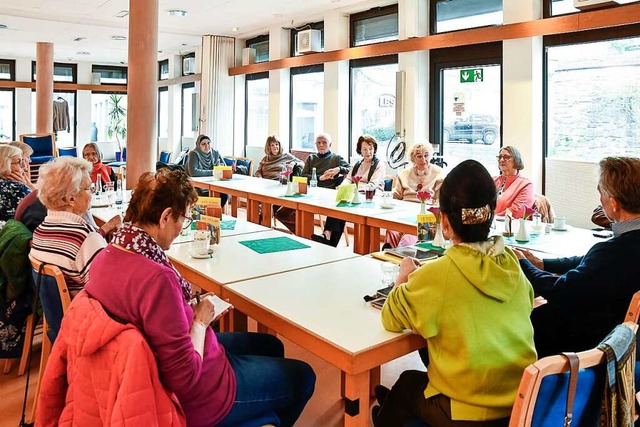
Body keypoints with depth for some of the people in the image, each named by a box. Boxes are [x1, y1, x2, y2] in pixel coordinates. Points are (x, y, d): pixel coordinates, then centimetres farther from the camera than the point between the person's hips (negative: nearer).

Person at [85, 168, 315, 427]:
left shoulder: (104, 258, -8)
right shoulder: (156, 278, -36)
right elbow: (186, 378, -30)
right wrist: (200, 320, -16)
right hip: (193, 395, -9)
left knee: (270, 345, 25)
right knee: (302, 376, 11)